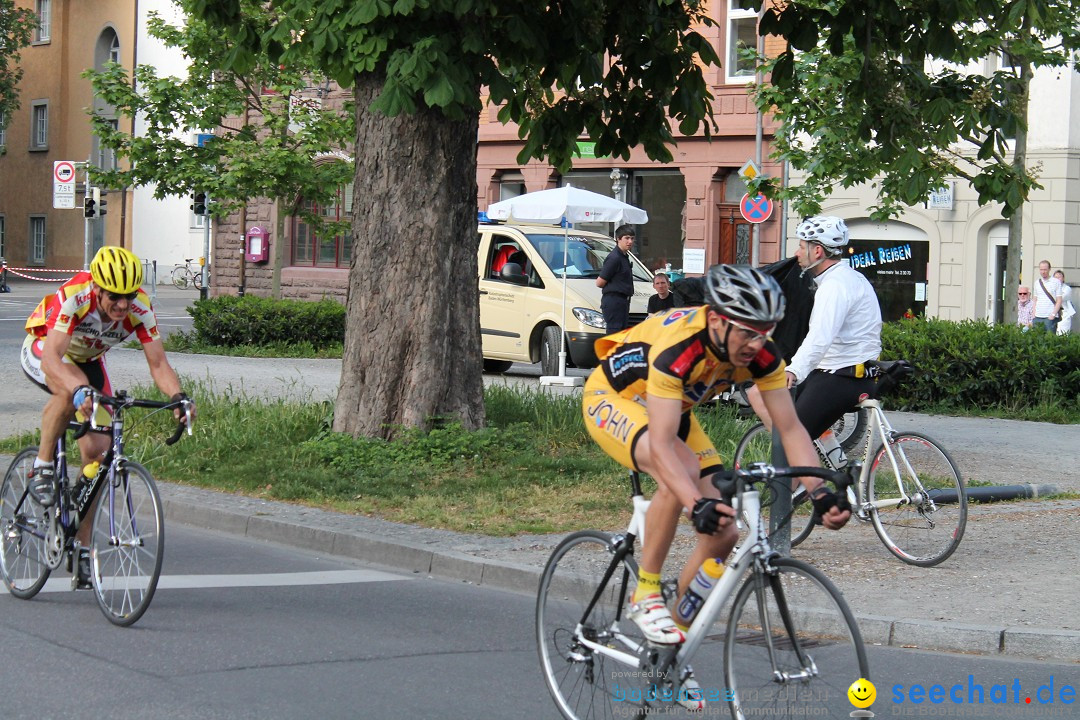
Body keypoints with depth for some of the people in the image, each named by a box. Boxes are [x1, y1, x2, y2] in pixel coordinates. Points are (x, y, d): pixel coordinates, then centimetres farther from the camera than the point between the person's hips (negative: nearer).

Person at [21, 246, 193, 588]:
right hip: (41, 351, -4)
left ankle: (82, 547, 3)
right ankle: (42, 467, -18)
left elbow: (158, 363, -25)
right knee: (73, 390, -40)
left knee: (97, 451, -8)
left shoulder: (140, 309, -26)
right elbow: (52, 359, -47)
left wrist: (177, 396, -45)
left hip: (87, 360, 4)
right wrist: (80, 390, -65)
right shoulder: (74, 297, -38)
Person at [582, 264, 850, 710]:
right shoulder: (677, 347, -39)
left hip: (671, 409, 7)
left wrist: (820, 493, -34)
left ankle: (676, 644, 11)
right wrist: (697, 504, -58)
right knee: (682, 472, -37)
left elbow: (790, 428, -20)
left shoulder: (761, 354, -22)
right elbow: (661, 444, -45)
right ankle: (645, 595, -20)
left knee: (723, 533, -5)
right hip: (612, 399, -6)